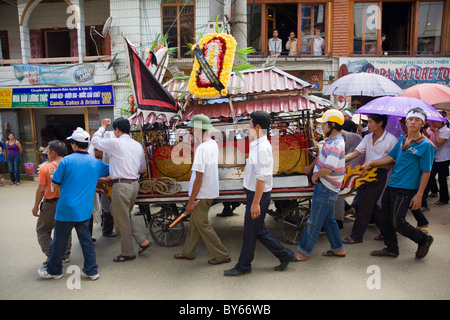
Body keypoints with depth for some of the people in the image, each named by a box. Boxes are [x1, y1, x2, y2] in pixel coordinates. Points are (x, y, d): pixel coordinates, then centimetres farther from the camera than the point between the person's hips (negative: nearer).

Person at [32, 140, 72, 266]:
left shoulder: (45, 168, -15)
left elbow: (41, 190, -13)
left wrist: (36, 206, -2)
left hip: (50, 204, -4)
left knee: (43, 230, 14)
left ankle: (51, 257, 8)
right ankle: (65, 255, 25)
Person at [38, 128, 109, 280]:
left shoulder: (66, 160, -11)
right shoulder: (96, 163, 1)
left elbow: (55, 183, -5)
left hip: (66, 208, -4)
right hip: (84, 210, 4)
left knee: (60, 241, 11)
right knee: (86, 239, 13)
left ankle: (54, 270, 29)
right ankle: (91, 270, 18)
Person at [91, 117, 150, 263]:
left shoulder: (115, 143, -10)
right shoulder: (138, 145, 10)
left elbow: (95, 140, 7)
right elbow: (143, 168, 18)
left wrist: (103, 126, 19)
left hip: (121, 185, -7)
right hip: (134, 184, 7)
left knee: (122, 220, 6)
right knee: (126, 217, 22)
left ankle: (128, 253, 17)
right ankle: (142, 240, 15)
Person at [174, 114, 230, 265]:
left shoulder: (202, 148, -24)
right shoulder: (214, 144, 5)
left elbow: (199, 177, -24)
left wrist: (191, 201, -19)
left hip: (202, 194, -9)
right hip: (210, 191, 9)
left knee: (203, 225, 5)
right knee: (194, 223, 20)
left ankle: (222, 255, 15)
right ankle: (188, 252, 35)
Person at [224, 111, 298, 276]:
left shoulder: (262, 147, -21)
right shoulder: (258, 145, 10)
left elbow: (262, 178, -24)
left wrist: (256, 203, -22)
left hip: (258, 195, -10)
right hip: (255, 193, 10)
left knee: (250, 232, 6)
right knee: (259, 230, 18)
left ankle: (243, 266, 23)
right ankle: (285, 255, 30)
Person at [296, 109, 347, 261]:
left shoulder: (336, 144, -23)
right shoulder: (333, 140, 10)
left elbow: (328, 169, -30)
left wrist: (316, 175, -13)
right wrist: (314, 170, 15)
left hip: (325, 189, -10)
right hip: (325, 186, 10)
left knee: (314, 221, 0)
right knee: (328, 219, 20)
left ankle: (303, 252, 11)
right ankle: (338, 249, 32)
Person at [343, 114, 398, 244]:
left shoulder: (391, 140, -12)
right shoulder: (368, 137, 7)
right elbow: (355, 153, 3)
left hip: (379, 176, -7)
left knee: (365, 206, -3)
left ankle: (356, 235, 8)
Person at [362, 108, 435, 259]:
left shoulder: (426, 145, -10)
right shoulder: (402, 139, 10)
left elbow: (426, 172, -11)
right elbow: (391, 157, 15)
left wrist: (419, 195, -14)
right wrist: (370, 163, 6)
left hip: (406, 190, -7)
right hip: (392, 185, 7)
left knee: (397, 222, -5)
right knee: (385, 219, 11)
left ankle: (424, 240, 22)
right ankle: (391, 249, 29)